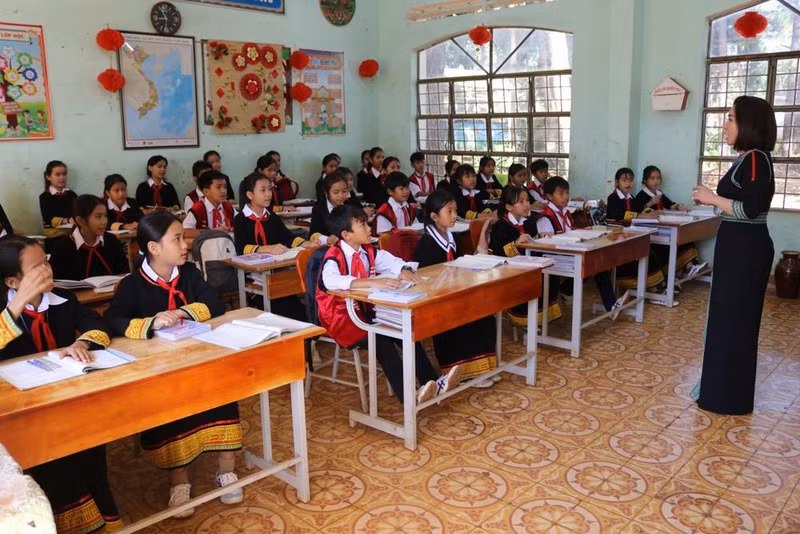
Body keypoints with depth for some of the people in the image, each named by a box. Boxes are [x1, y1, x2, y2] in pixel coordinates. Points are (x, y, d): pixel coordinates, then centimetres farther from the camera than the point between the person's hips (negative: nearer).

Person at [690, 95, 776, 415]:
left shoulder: (756, 159, -17)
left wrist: (712, 198, -16)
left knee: (734, 319, -1)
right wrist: (712, 200, 9)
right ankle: (724, 389, 30)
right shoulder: (749, 159, 12)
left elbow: (751, 210, -25)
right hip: (739, 248, 10)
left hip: (745, 250, -10)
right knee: (730, 318, 17)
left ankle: (730, 397, 11)